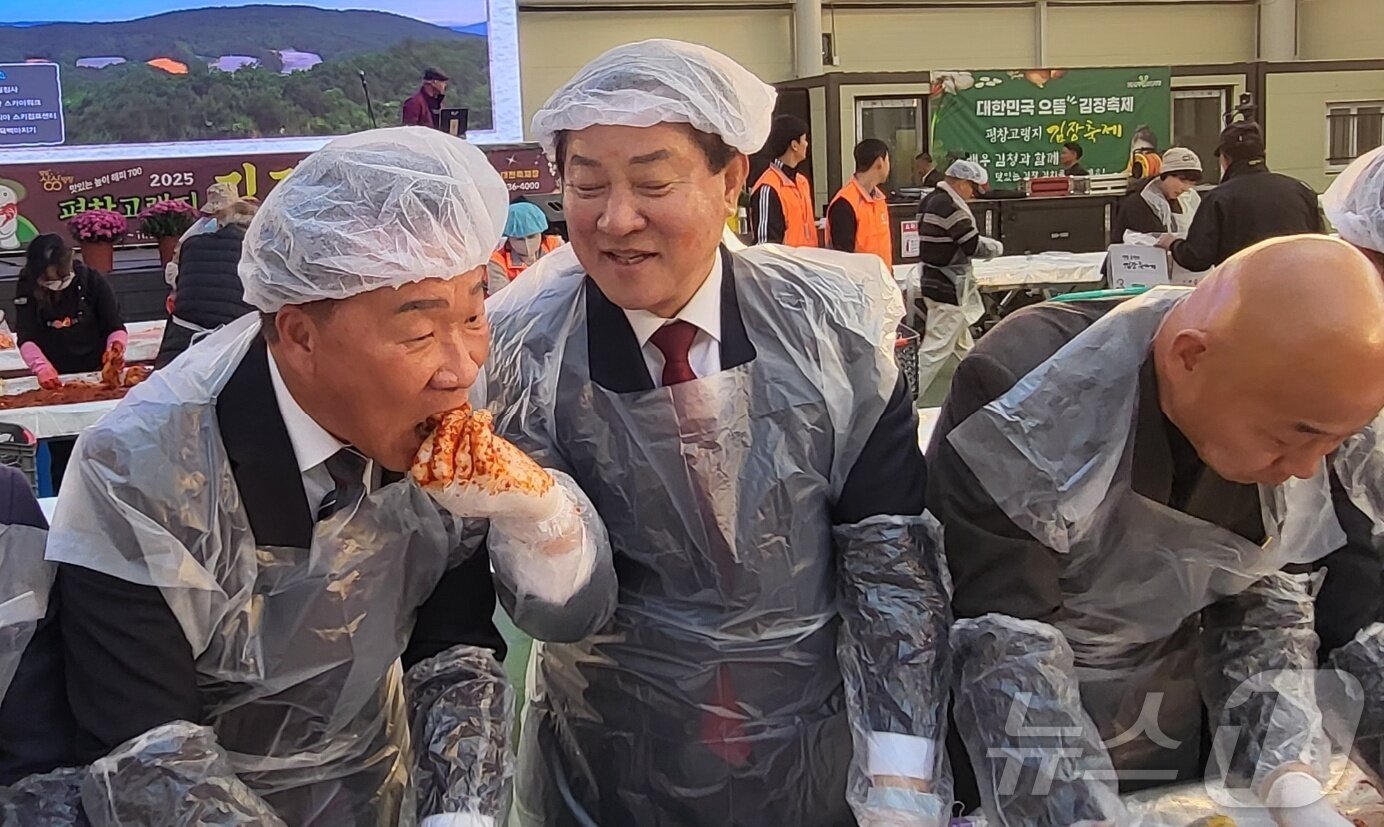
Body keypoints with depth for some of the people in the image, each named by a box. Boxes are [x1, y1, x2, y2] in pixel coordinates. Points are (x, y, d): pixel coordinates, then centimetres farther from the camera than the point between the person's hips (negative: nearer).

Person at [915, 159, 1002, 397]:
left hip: (933, 278, 10)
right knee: (936, 349, -4)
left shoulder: (929, 201, 7)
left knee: (963, 344, 24)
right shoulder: (951, 208, -22)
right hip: (950, 287, -10)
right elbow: (974, 245, -20)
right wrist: (997, 247, -1)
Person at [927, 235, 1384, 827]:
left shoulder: (1308, 408, -14)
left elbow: (1265, 600, -6)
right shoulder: (1023, 399, -31)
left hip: (1171, 728, 5)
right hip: (1006, 726, -4)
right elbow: (1004, 643, -30)